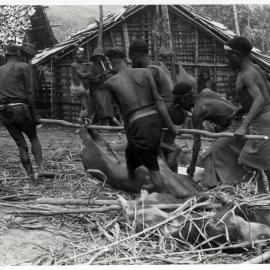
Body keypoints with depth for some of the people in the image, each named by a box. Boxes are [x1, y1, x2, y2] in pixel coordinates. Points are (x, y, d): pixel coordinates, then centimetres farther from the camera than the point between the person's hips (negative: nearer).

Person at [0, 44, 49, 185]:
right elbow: (28, 93, -4)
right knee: (33, 137, 16)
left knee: (21, 144, 12)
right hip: (20, 109, -4)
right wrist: (34, 115, -1)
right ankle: (40, 168, -1)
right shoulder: (23, 67, 0)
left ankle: (31, 176, 11)